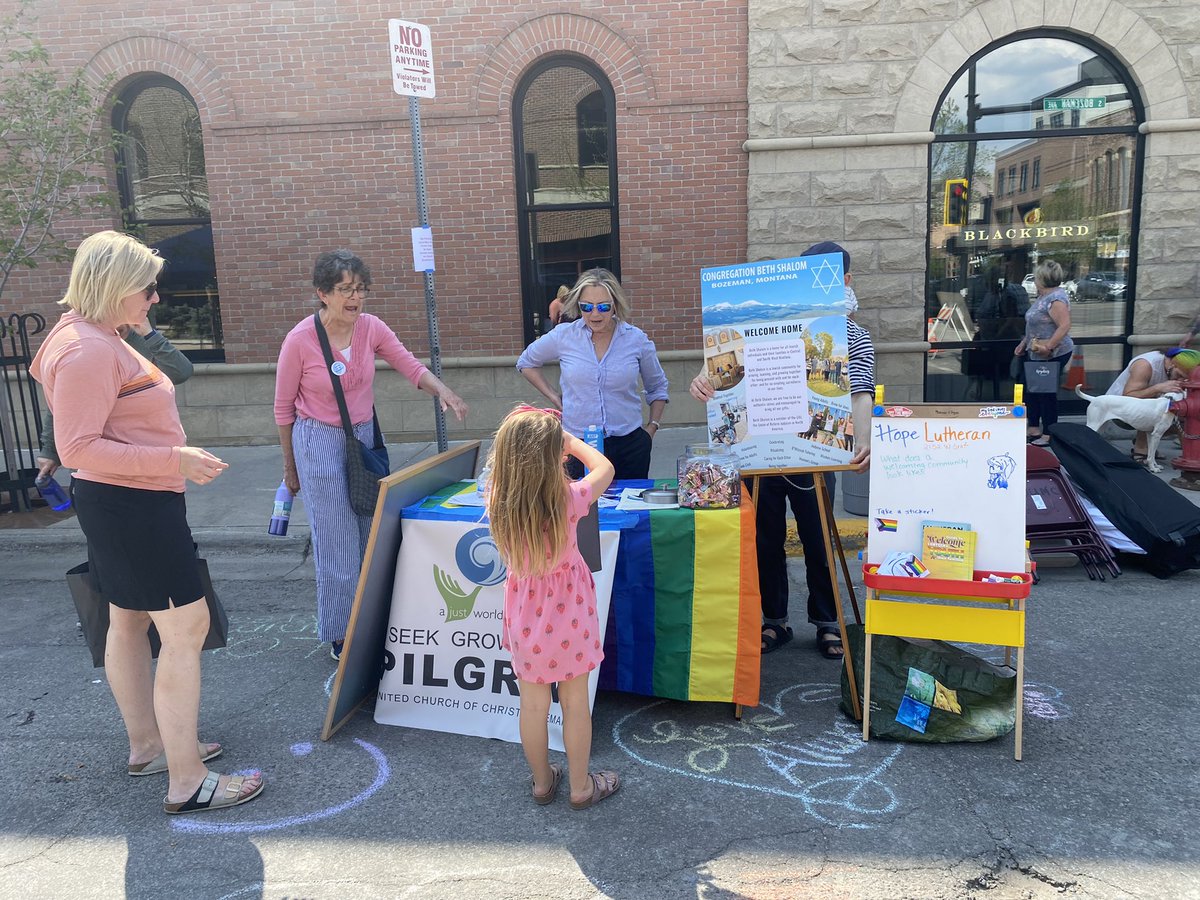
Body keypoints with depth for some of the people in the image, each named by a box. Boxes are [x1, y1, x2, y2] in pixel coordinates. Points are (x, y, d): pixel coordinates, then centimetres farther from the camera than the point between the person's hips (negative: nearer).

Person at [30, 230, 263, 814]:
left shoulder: (101, 342, 12)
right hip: (132, 506, -11)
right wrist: (174, 460, -28)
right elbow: (78, 448, -25)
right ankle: (187, 783, -1)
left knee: (129, 623, 18)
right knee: (186, 629, -8)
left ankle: (147, 746, 33)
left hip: (128, 505, 11)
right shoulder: (87, 351, -21)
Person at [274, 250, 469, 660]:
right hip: (320, 443, -4)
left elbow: (410, 366, -3)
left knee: (371, 536, 10)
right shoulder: (300, 340, -14)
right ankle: (341, 637, 16)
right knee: (338, 542, -2)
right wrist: (290, 467, 2)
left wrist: (443, 391, -25)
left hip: (365, 438, 5)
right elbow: (283, 407, -4)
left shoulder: (371, 327, -4)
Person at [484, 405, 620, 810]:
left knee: (533, 706, 19)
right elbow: (605, 469, -5)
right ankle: (581, 787, 34)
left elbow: (502, 465, 8)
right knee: (575, 703, 16)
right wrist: (572, 442, 5)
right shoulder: (568, 500, -26)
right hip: (566, 616, -3)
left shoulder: (497, 501, -17)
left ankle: (542, 782, 39)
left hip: (525, 619, 3)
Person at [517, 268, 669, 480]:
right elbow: (526, 363, 15)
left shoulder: (636, 339, -1)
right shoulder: (563, 336, -4)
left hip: (630, 444, 1)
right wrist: (553, 396, 6)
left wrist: (652, 427, 7)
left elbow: (657, 388, 15)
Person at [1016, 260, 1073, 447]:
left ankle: (1049, 434, 9)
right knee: (1031, 390, 15)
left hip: (1052, 355, -10)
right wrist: (1024, 343, 19)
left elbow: (1064, 325, -27)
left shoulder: (1056, 299, -20)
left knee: (1047, 393, -1)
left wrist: (1048, 346, -31)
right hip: (1036, 354, 10)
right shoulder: (1042, 296, 11)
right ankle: (1033, 428, 26)